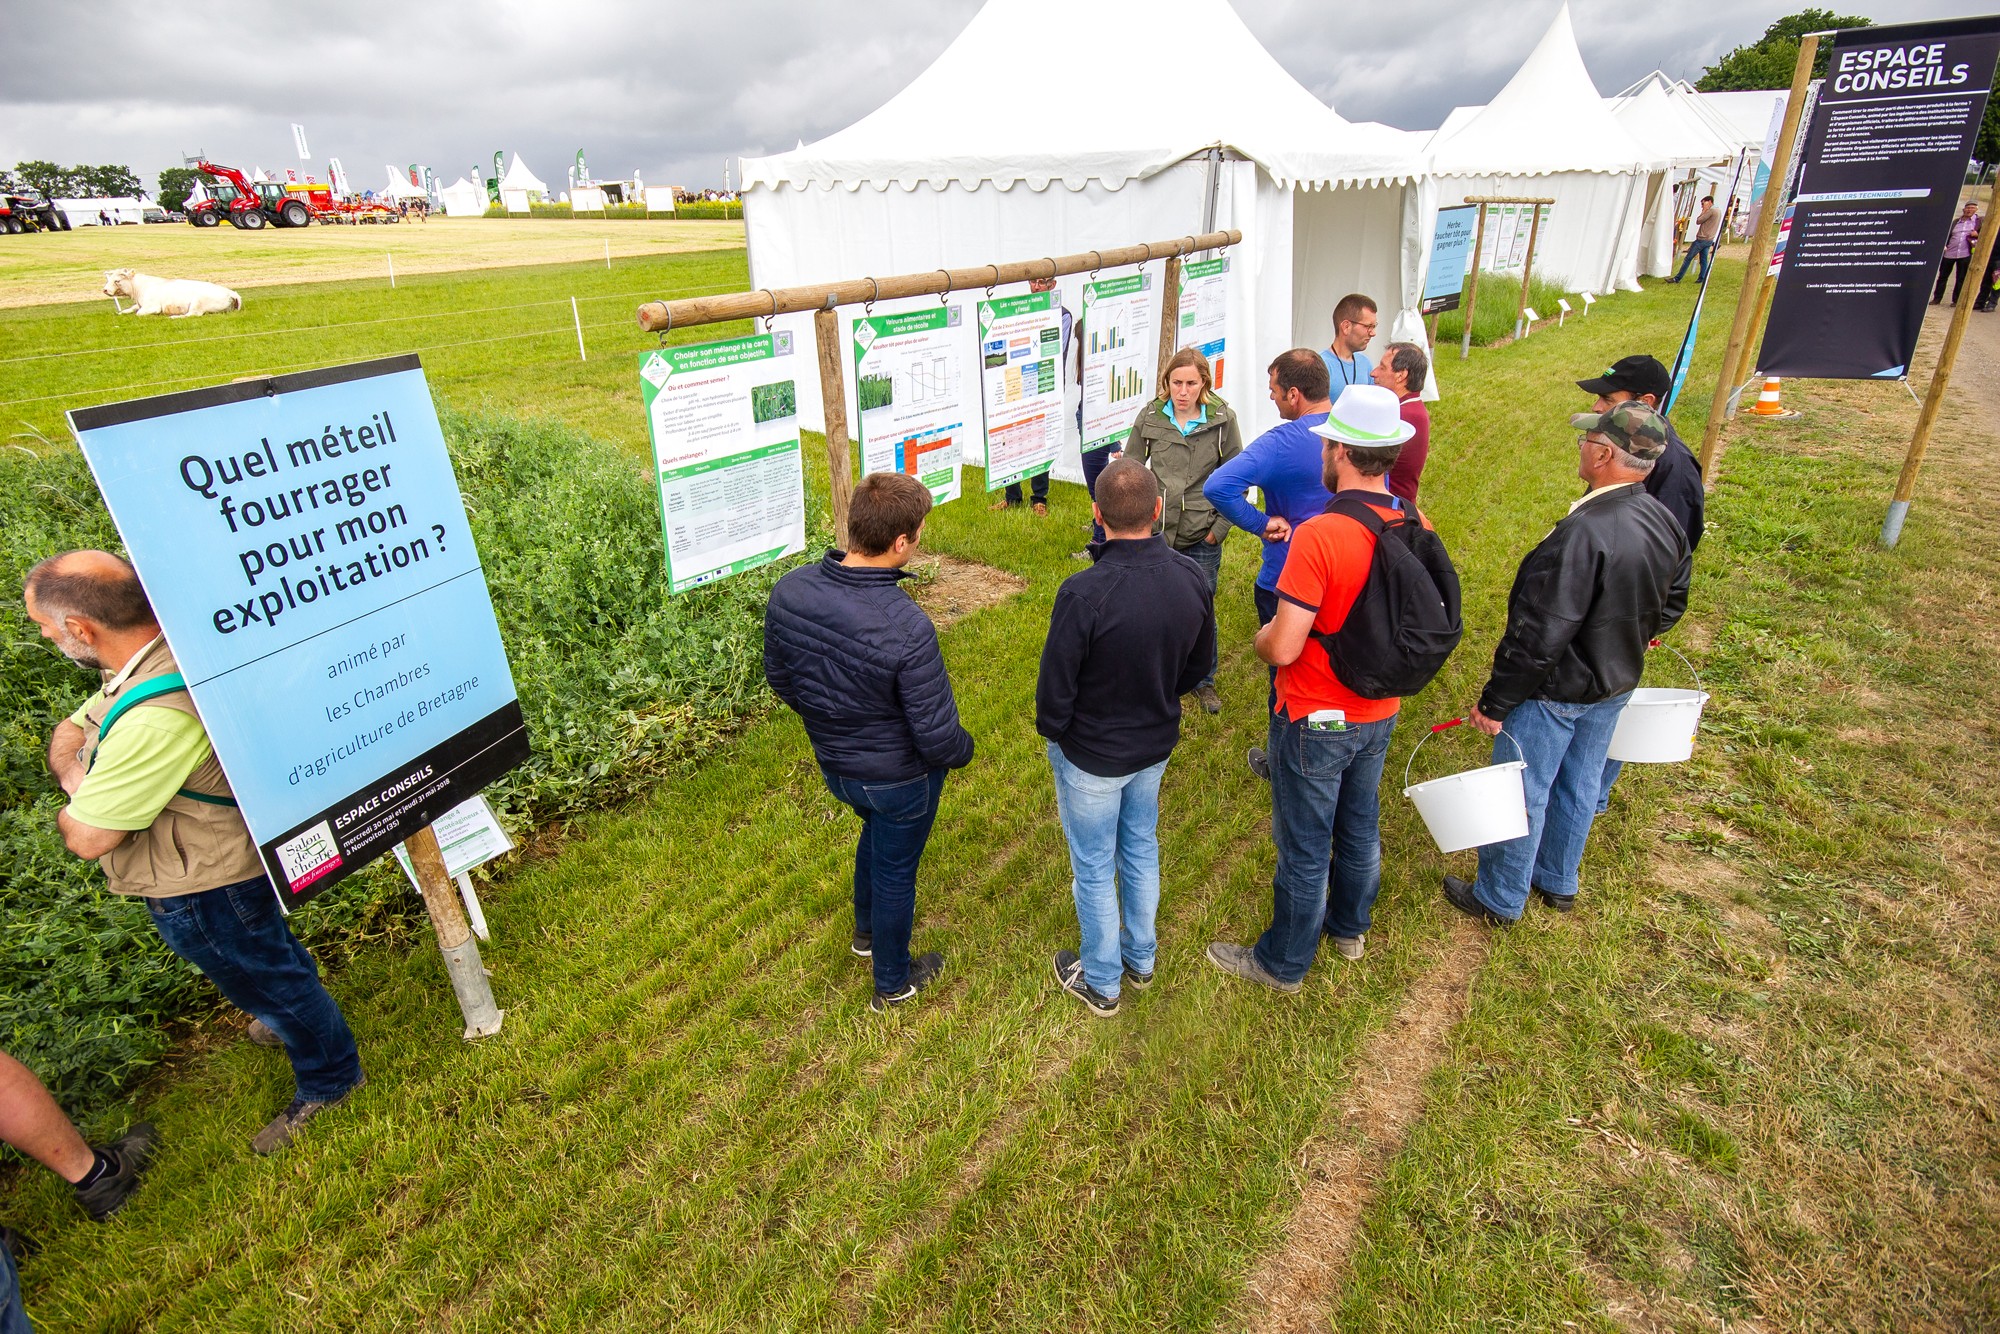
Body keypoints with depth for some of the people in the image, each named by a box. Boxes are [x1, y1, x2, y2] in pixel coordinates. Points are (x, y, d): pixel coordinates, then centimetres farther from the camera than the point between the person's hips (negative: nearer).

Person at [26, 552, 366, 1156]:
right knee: (274, 958, 32)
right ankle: (298, 1018, 59)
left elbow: (87, 837, -27)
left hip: (202, 893, -9)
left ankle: (328, 1081, 35)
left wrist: (75, 801, -8)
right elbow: (68, 732, 7)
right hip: (221, 861, 9)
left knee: (266, 981, 13)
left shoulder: (158, 715, -39)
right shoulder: (159, 660, -8)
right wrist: (78, 777, -12)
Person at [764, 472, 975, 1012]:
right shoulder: (906, 628, -37)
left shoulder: (789, 591, -18)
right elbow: (937, 737, -28)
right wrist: (964, 749, -4)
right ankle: (893, 982, 45)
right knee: (895, 869, 19)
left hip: (833, 763, 6)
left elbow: (778, 675, 0)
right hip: (899, 777, -6)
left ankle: (866, 929, 59)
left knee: (876, 830, 34)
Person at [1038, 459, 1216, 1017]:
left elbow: (1055, 689, -22)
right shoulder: (1193, 578, -15)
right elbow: (1198, 665, 1)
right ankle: (1140, 959, 47)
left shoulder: (1084, 593, -33)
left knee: (1093, 868, 16)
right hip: (1156, 746, 5)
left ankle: (1101, 983, 37)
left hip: (1092, 757, -5)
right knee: (1141, 850, 26)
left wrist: (1053, 732, -2)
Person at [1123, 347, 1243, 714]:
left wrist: (1220, 527, -6)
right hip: (1156, 532, 1)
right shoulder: (1150, 416, -2)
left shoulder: (1223, 419, -6)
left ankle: (1204, 680, 32)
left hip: (1202, 537, -1)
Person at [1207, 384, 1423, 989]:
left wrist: (1262, 637, -6)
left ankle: (1283, 962, 30)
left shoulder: (1318, 536, -29)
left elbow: (1282, 648, -28)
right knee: (1361, 828, 26)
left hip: (1315, 722, -6)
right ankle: (1349, 927, 49)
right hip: (1380, 713, 7)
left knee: (1303, 847, 10)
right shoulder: (1418, 527, -7)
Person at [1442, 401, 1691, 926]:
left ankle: (1499, 899, 27)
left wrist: (1494, 703, -21)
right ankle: (1559, 882, 44)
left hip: (1555, 692, -8)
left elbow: (1539, 634, -30)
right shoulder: (1666, 523, -4)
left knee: (1521, 794, 9)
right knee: (1578, 787, 24)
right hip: (1615, 685, 8)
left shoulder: (1583, 533, -32)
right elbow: (1669, 607, 11)